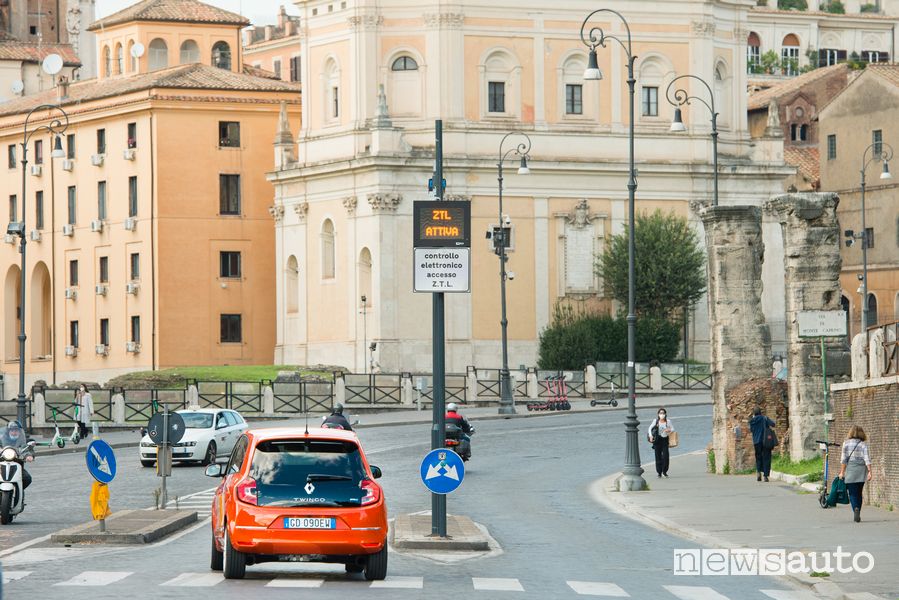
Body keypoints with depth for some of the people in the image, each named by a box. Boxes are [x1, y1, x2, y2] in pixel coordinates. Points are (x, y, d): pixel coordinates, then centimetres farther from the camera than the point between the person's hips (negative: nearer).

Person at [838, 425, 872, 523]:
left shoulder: (846, 443, 0)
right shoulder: (863, 444, 1)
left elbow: (843, 459, -1)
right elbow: (867, 459, -5)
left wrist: (842, 472, 4)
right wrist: (869, 472, -5)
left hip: (850, 470, -2)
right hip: (861, 471, 2)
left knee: (852, 493, 0)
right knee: (859, 493, 13)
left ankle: (856, 509, -25)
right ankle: (857, 515, 14)